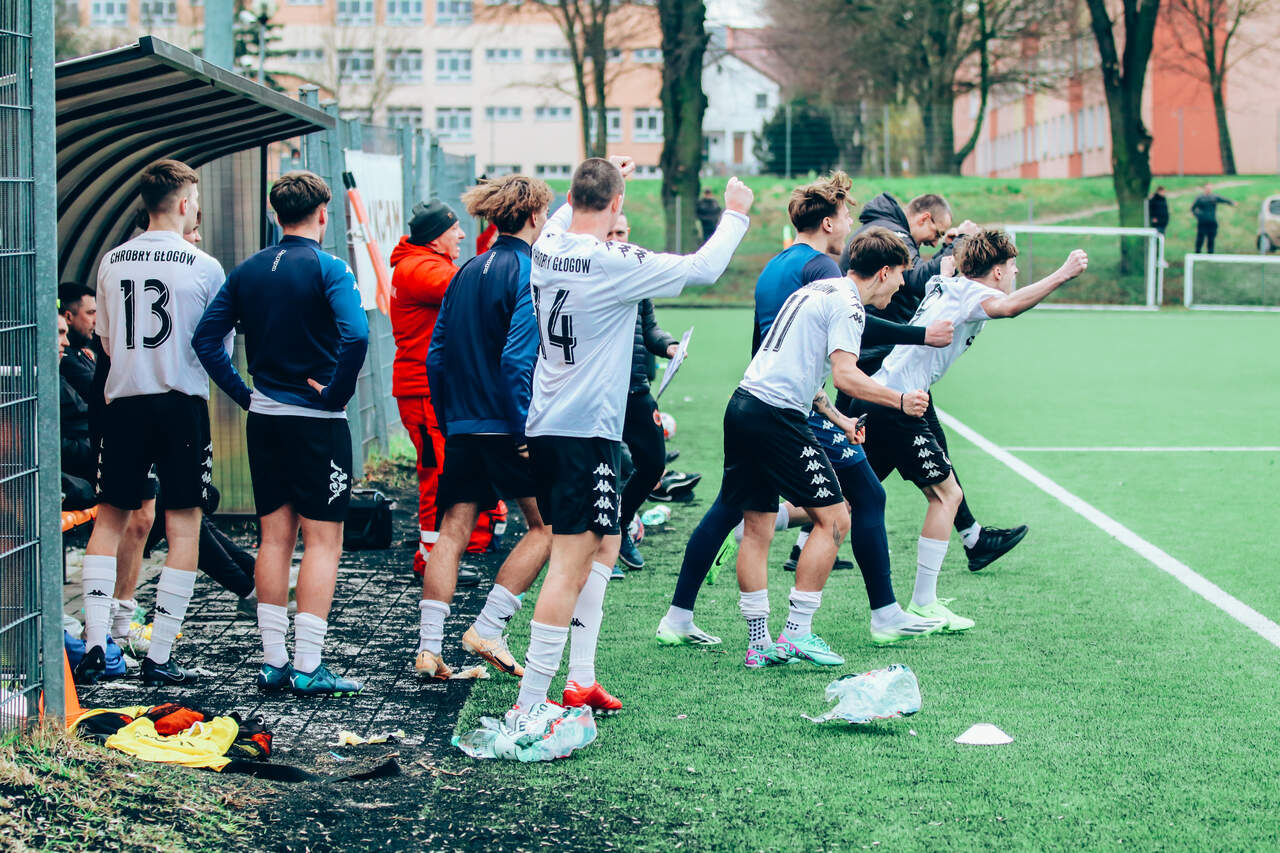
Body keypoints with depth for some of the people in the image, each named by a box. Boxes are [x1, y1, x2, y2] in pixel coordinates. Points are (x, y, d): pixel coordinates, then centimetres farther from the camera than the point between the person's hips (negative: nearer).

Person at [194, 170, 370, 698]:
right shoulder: (328, 269, -10)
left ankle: (273, 661, 14)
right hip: (317, 422, -6)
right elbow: (355, 336, -26)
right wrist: (337, 393, -13)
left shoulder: (248, 271, 7)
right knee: (322, 539, -1)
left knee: (275, 537, 12)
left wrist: (243, 393, 7)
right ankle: (307, 666, -5)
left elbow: (206, 338, 4)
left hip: (264, 418, 6)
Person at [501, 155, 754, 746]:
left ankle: (580, 677, 22)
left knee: (603, 544, 21)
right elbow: (702, 269, -10)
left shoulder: (547, 249, 5)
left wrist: (598, 180, 41)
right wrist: (736, 214, 5)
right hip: (586, 431, -9)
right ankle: (529, 707, -11)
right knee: (571, 563, -8)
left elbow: (562, 218, 31)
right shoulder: (613, 263, -17)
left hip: (545, 427, 9)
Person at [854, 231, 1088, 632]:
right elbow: (1007, 306, -34)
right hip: (897, 406, -9)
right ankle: (923, 605, 0)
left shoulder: (945, 286, 18)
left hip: (875, 398, 9)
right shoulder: (970, 293, -10)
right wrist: (1063, 274, -36)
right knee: (946, 495, -2)